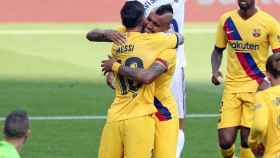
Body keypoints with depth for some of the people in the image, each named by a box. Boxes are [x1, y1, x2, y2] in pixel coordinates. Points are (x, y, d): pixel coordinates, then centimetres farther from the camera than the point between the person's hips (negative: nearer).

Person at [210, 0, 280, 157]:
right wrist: (215, 70, -3)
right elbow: (218, 51, 16)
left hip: (257, 87, -2)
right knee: (225, 140, -5)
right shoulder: (226, 20, 3)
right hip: (232, 86, 2)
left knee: (248, 140, -9)